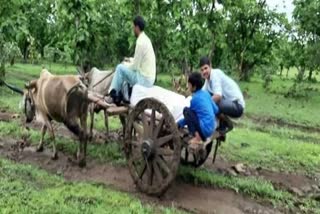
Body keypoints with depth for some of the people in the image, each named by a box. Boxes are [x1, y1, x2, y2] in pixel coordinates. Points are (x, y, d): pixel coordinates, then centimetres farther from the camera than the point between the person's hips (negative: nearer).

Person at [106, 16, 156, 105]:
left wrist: (126, 64, 1)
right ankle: (118, 96, 23)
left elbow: (135, 66, -16)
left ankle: (113, 95, 1)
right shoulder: (145, 39, 11)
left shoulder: (140, 42, -18)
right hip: (150, 78, 10)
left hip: (143, 79, -10)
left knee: (120, 68, -8)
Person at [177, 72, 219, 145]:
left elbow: (189, 116, 2)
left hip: (205, 129, -8)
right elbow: (216, 110, 15)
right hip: (211, 128, 8)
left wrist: (178, 124, 16)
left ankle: (197, 137, -14)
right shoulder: (206, 93, 9)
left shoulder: (195, 98, -10)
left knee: (186, 110, -9)